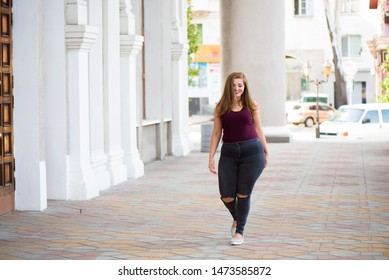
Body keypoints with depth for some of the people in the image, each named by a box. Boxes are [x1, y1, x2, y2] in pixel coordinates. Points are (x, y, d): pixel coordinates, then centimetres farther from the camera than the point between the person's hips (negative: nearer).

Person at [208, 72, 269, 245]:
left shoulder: (251, 106, 5)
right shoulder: (221, 108, 6)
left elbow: (258, 130, 12)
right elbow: (216, 133, 7)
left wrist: (266, 151, 14)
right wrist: (211, 157, 2)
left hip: (251, 152, -1)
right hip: (228, 153, 1)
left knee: (243, 194, 0)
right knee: (226, 196, -2)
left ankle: (240, 231, 14)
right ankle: (236, 218, 32)